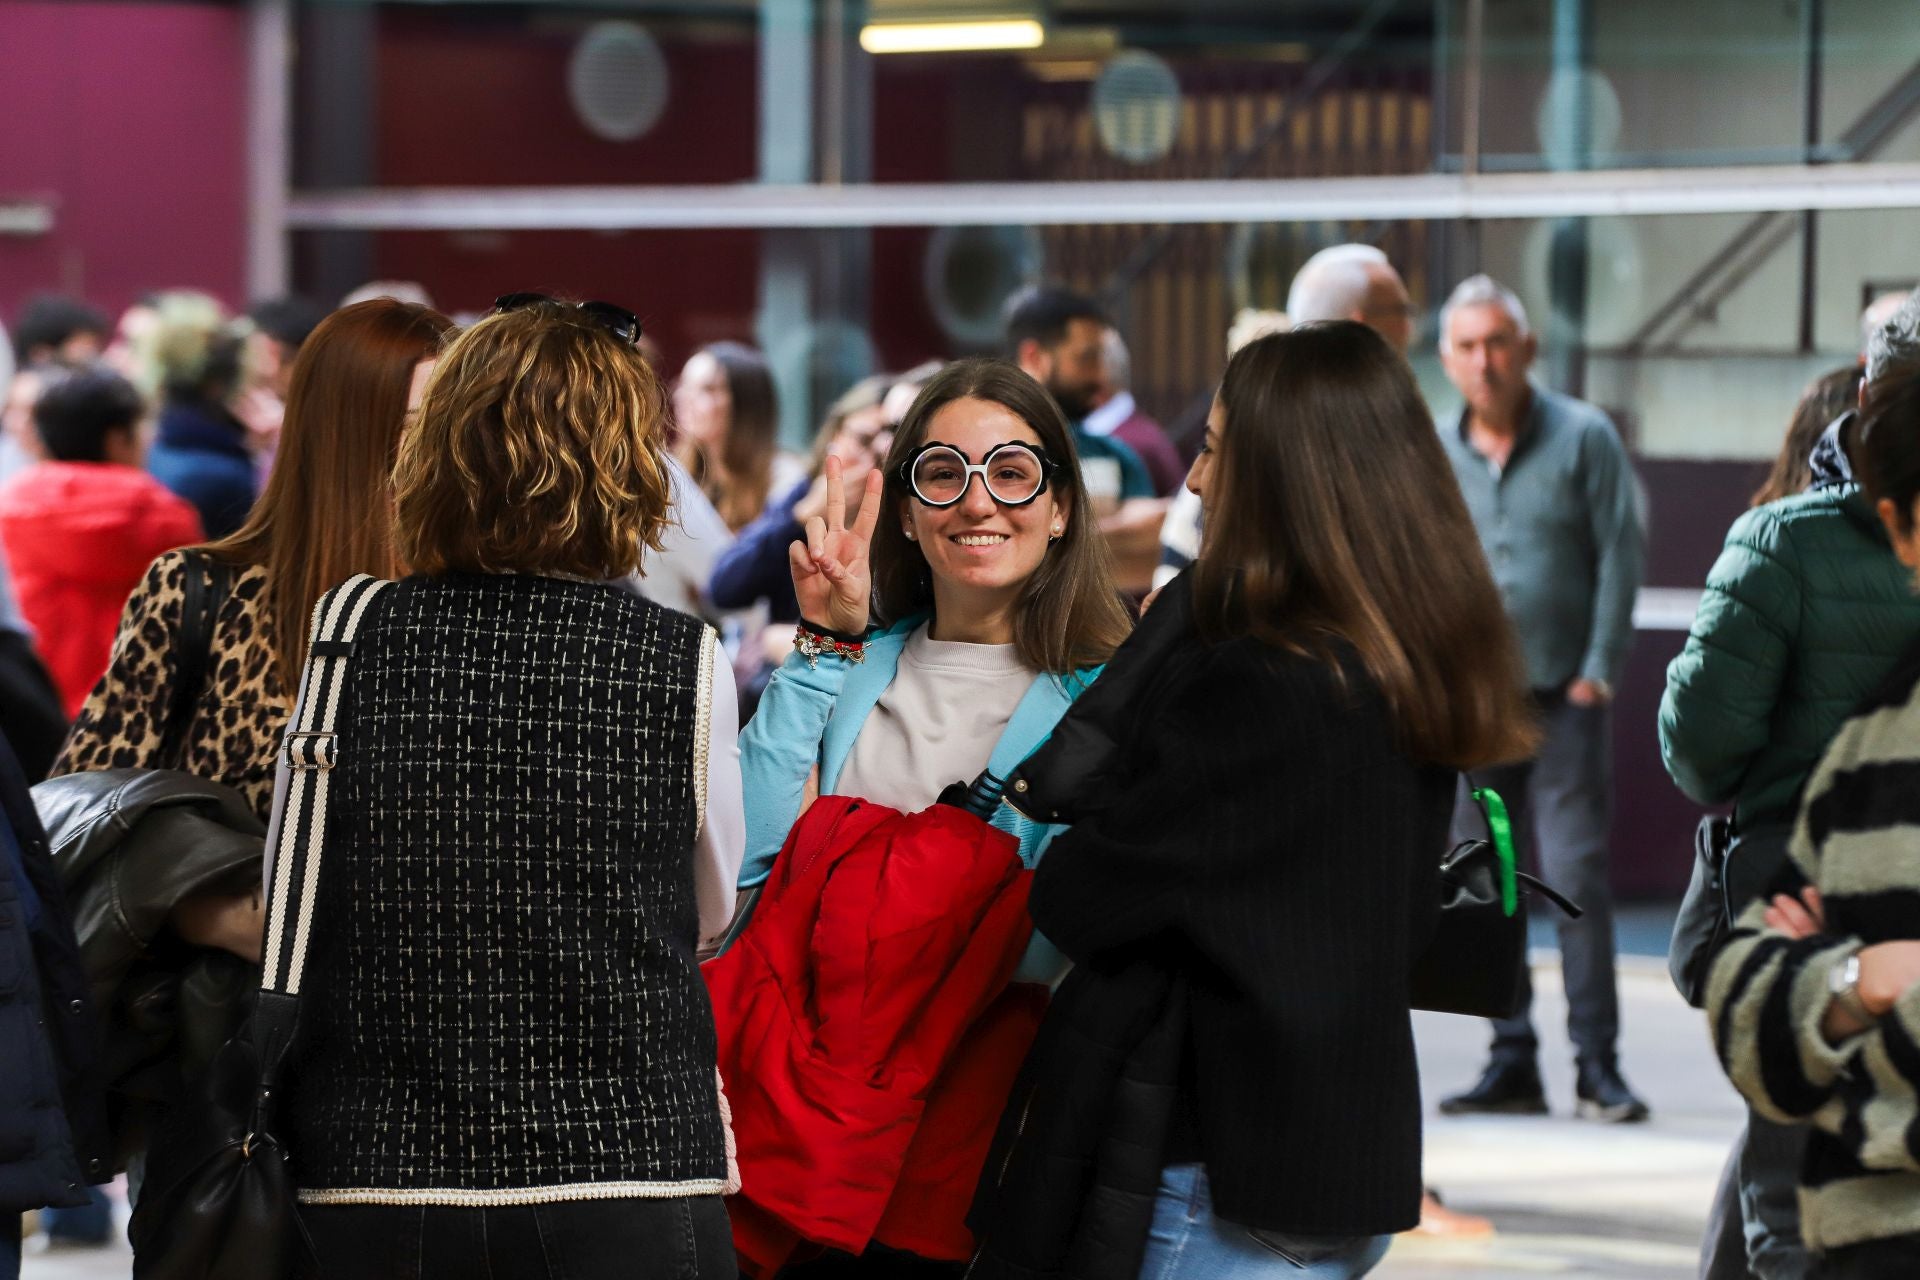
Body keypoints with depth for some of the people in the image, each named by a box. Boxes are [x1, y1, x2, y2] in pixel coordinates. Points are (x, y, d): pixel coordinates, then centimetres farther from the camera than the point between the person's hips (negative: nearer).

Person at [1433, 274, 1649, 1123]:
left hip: (1564, 698, -3)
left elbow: (1621, 554, -1)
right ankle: (1512, 1063, 11)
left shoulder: (1583, 438, -1)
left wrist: (1598, 671, -6)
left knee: (1576, 876, -9)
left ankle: (1597, 1066, -5)